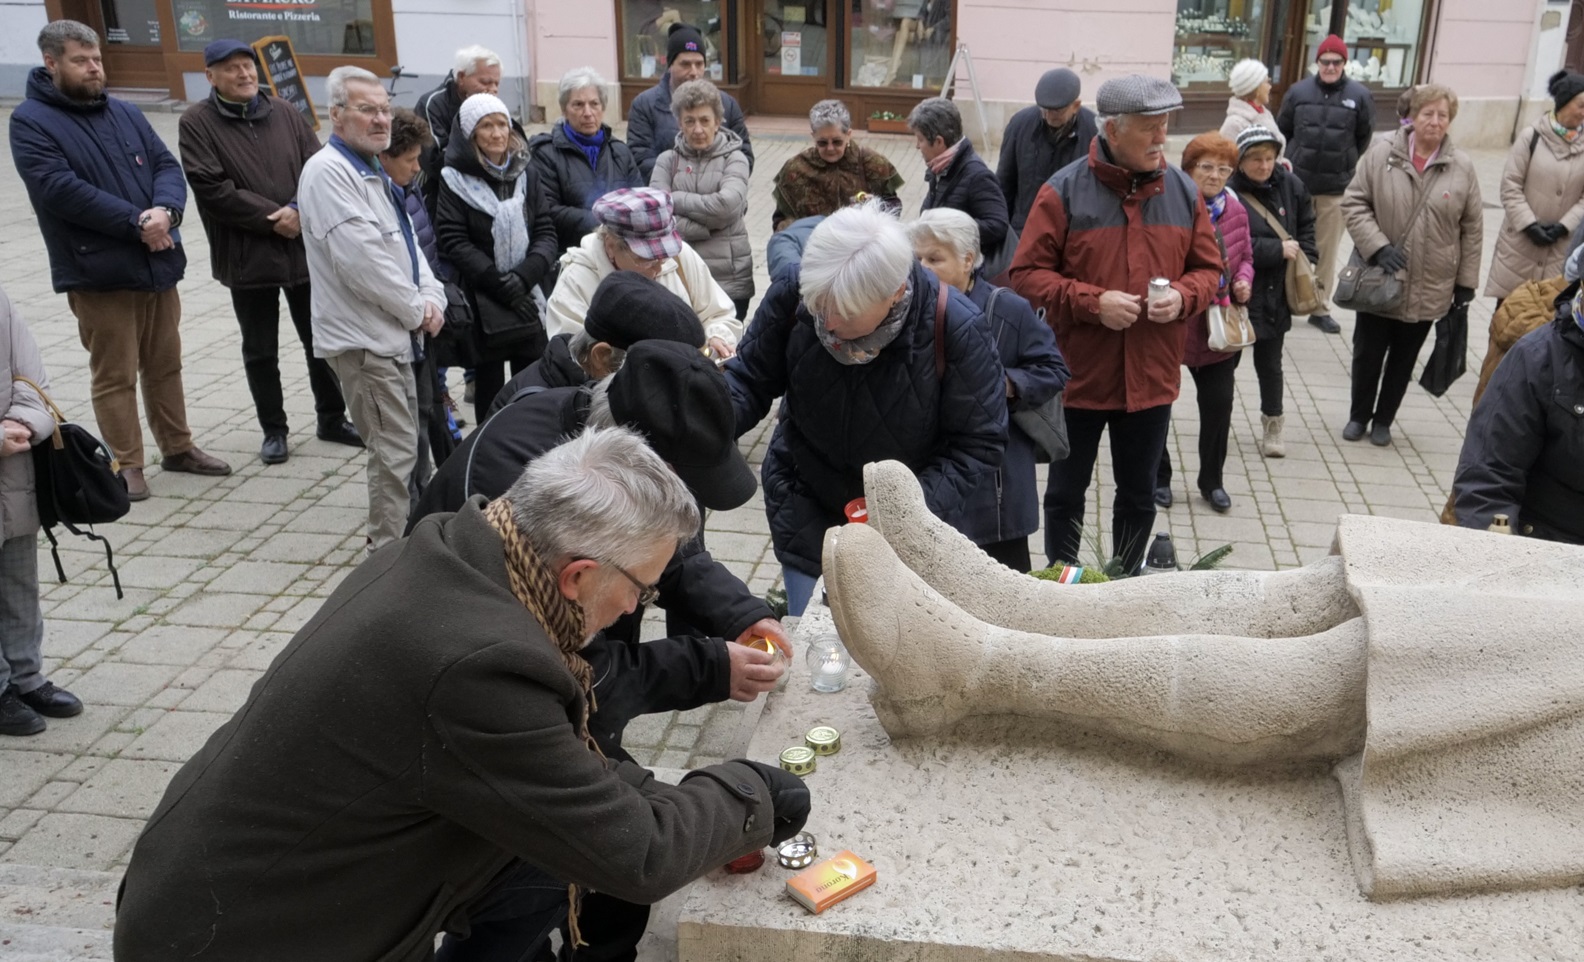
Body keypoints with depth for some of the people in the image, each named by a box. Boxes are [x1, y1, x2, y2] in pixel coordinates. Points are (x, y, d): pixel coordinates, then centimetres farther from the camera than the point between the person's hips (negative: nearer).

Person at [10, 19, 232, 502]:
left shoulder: (126, 113, 13)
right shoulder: (31, 122, -6)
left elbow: (167, 166, 5)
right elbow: (61, 190, -18)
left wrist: (165, 211, -17)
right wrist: (137, 222, -20)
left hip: (157, 264, 6)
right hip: (98, 274, -6)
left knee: (165, 364, 16)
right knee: (114, 375, 1)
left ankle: (178, 447, 29)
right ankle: (126, 464, 12)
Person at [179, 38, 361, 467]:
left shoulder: (284, 113, 6)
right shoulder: (197, 122, -4)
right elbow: (212, 188, -14)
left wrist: (298, 210, -16)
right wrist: (272, 219, -16)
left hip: (304, 248, 3)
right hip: (247, 255, -3)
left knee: (321, 340, 12)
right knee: (260, 350, 10)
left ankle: (332, 418, 27)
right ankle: (273, 429, 23)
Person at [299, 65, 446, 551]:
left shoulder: (370, 170, 16)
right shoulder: (329, 171, -16)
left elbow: (404, 242, 18)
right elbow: (360, 259, -24)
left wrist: (432, 297, 0)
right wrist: (417, 309, -13)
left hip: (391, 333, 10)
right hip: (362, 339, -10)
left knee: (402, 444, 18)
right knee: (395, 452, -7)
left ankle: (396, 540, 31)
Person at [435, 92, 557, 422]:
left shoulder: (526, 173, 10)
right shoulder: (455, 179, -2)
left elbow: (546, 231, 4)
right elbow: (454, 242, -10)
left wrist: (523, 276, -13)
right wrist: (500, 283, -16)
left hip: (530, 300, 3)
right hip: (482, 303, -3)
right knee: (490, 388, 4)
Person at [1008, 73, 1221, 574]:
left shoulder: (1184, 191, 2)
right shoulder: (1064, 190, -10)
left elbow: (1207, 269, 10)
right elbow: (1027, 274, -9)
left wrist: (1182, 297, -12)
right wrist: (1093, 302, -20)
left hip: (1150, 378, 3)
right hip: (1078, 375, -3)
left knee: (1139, 494, 16)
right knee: (1066, 490, 12)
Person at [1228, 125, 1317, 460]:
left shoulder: (1290, 187, 1)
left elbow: (1306, 228, 14)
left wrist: (1303, 264, 2)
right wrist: (1277, 250, -16)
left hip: (1275, 294, 4)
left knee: (1270, 362, 16)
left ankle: (1272, 425, 30)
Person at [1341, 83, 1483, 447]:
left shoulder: (1462, 167, -4)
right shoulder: (1381, 155, -8)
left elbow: (1472, 229, 1)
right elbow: (1353, 203, -6)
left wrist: (1466, 283, 1)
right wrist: (1377, 246, -18)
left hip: (1429, 287, 1)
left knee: (1404, 358, 14)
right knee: (1367, 353, 11)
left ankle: (1383, 420, 31)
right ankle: (1359, 415, 31)